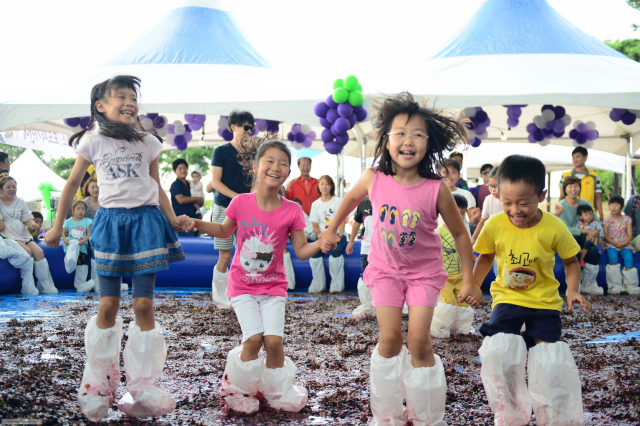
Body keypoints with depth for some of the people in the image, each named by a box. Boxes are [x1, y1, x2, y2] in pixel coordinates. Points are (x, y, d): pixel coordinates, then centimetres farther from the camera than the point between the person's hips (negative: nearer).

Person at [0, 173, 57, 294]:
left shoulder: (20, 202, 16)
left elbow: (27, 219, 10)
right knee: (27, 251, -29)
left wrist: (32, 224, -11)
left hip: (23, 234, 6)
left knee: (39, 252, -14)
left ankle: (45, 285, -7)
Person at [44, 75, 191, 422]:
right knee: (108, 306, 0)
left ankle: (143, 389, 8)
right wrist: (57, 226, 11)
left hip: (145, 222, 1)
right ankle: (98, 387, 15)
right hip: (110, 223, -1)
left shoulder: (148, 143, 6)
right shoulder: (93, 142, 2)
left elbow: (157, 188, 12)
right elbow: (72, 184, 10)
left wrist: (173, 219, -3)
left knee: (143, 305, -2)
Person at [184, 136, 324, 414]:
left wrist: (322, 243, -21)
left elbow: (301, 251, -3)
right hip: (242, 285, -1)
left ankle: (278, 391, 15)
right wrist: (197, 223, -2)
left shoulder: (291, 211, -9)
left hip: (273, 287, 1)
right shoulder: (241, 203, -8)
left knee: (273, 340, -11)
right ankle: (239, 388, 11)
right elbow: (224, 231, 11)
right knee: (253, 338, -14)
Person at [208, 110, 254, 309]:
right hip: (224, 208, -4)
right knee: (225, 255, -2)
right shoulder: (221, 151, -2)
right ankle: (220, 298, 11)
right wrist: (236, 196, -17)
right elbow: (216, 182, -6)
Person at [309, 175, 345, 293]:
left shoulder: (338, 201, 6)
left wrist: (339, 236, -15)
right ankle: (318, 284, -17)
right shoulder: (316, 204, 12)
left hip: (337, 235, -2)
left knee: (336, 251, -33)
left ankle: (337, 284, -25)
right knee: (314, 252, -27)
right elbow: (315, 225, 7)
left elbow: (342, 221, -1)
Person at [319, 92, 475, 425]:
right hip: (385, 268, 1)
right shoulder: (374, 180, -16)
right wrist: (332, 228, 21)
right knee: (390, 338, -3)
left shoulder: (436, 189, -21)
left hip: (424, 271, -1)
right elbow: (352, 198, 9)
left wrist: (468, 279, -4)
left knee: (419, 341, -6)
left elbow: (460, 234, -8)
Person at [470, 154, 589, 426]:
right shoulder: (495, 225, -10)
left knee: (549, 361, -5)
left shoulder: (554, 228, -14)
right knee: (497, 352, -16)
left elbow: (570, 261, 1)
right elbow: (485, 256, 8)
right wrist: (474, 287, 0)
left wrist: (572, 291, -13)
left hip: (545, 303, -1)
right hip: (507, 299, 1)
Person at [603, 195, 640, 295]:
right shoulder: (607, 220, 8)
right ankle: (616, 285, -35)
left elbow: (630, 235, 4)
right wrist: (615, 243, -15)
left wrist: (624, 243, -16)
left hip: (625, 244, 1)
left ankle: (630, 285, -31)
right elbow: (606, 236, 1)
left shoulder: (627, 219, 10)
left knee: (629, 257, -29)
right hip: (611, 245, -1)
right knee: (612, 256, -32)